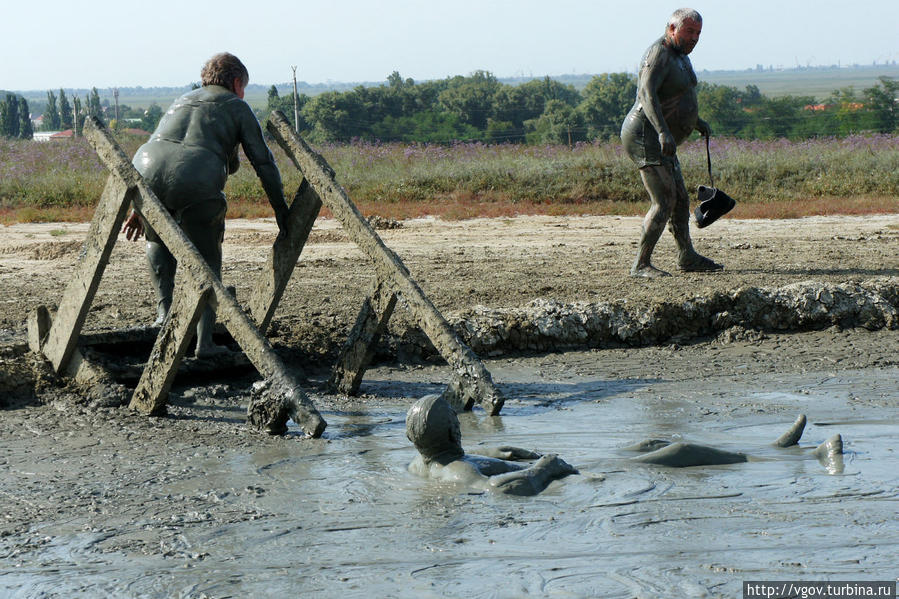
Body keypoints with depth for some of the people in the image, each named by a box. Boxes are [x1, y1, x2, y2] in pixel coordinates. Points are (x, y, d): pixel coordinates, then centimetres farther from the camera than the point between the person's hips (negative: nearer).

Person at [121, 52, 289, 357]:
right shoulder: (237, 107, 22)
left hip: (146, 175, 4)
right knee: (206, 261, 14)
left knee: (158, 241, 32)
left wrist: (138, 209, 38)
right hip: (197, 184, -4)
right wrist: (282, 212, 25)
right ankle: (204, 340, 6)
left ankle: (165, 312, 21)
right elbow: (264, 163, 17)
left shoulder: (181, 101, 36)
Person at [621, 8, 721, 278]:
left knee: (680, 200, 18)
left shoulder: (678, 54, 16)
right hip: (645, 137, -10)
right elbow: (646, 94, -30)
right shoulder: (659, 54, -16)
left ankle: (687, 258, 32)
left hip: (659, 143, 10)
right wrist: (663, 131, -41)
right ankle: (640, 265, -15)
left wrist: (696, 121, 38)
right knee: (664, 203, -17)